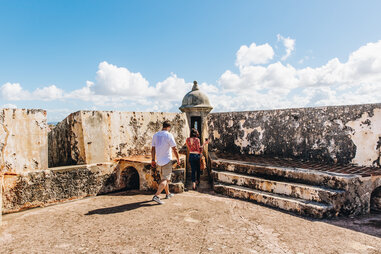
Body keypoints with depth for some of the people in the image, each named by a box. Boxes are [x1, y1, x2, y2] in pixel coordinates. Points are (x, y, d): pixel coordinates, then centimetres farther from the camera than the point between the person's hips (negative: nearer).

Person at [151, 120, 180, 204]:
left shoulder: (155, 135, 5)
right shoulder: (169, 135, -13)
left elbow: (153, 149, 8)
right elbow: (174, 149, -12)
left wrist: (153, 160, 14)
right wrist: (178, 159, 0)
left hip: (158, 161, 7)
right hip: (167, 161, -7)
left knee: (164, 178, 20)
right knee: (165, 180, -4)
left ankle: (168, 194, 34)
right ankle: (156, 196, -15)